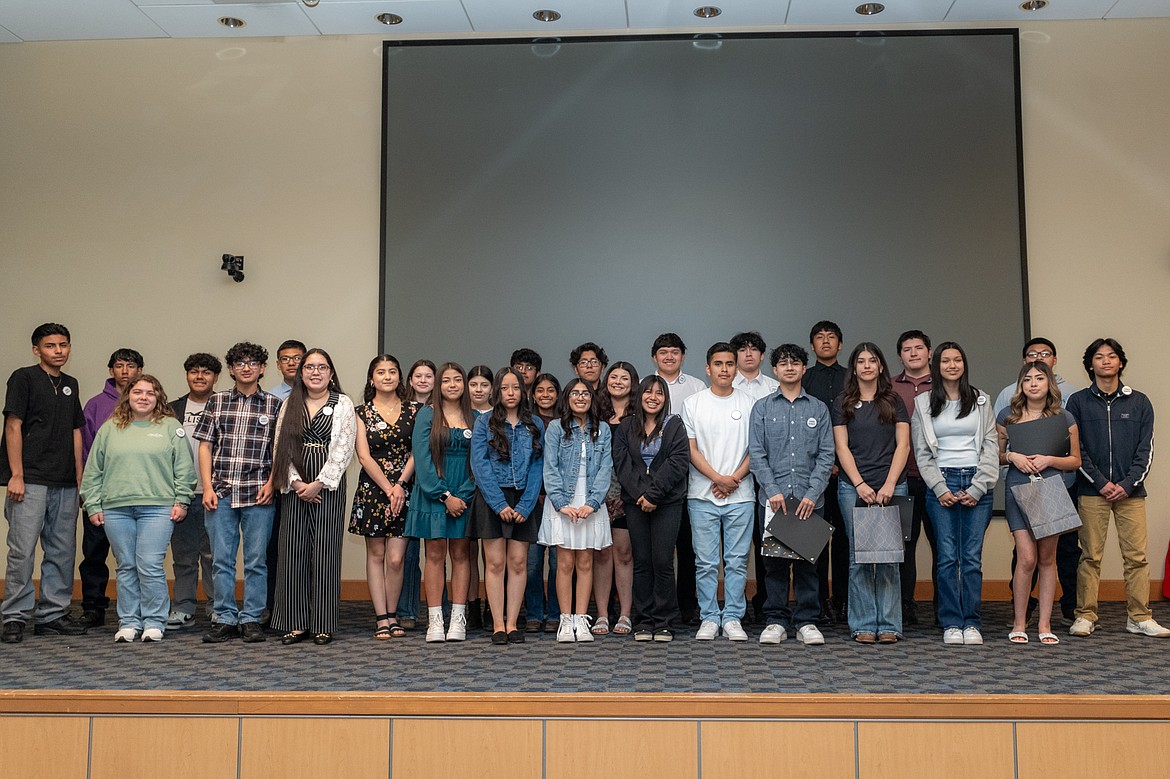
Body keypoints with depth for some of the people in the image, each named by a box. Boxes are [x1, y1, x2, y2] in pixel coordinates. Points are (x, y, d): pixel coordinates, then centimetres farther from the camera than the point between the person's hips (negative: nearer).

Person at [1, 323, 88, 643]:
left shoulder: (70, 384, 17)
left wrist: (79, 478, 13)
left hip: (65, 484, 6)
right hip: (31, 481, -6)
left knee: (62, 551, 8)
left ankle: (52, 614, 16)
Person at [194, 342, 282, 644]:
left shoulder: (273, 404, 7)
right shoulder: (216, 401, 10)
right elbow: (205, 446, 8)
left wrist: (271, 483, -6)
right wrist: (208, 487, -1)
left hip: (258, 494, -1)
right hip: (221, 493, 1)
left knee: (256, 560, 3)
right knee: (221, 560, 5)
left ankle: (251, 619, 12)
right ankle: (225, 619, 13)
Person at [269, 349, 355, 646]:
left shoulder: (343, 404, 4)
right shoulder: (290, 404, 13)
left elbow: (343, 449, -4)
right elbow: (281, 446, 7)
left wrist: (318, 484, -11)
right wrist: (296, 482, -6)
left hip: (328, 487, -3)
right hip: (295, 487, 3)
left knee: (325, 552, -3)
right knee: (293, 552, 1)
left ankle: (323, 625, 2)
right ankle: (296, 624, 8)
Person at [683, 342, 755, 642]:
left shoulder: (749, 403, 6)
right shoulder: (692, 403, 4)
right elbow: (691, 449, 0)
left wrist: (734, 478, -9)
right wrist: (718, 478, -10)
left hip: (740, 495, 1)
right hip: (702, 496, 0)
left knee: (737, 561, 4)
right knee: (706, 562, 3)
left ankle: (732, 618, 13)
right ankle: (709, 618, 12)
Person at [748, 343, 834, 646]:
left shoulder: (818, 409, 9)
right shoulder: (762, 408, 8)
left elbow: (826, 456, 3)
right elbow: (756, 454, 1)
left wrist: (812, 494, -9)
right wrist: (773, 490, -10)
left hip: (809, 499, 0)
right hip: (773, 497, 0)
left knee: (807, 561, 4)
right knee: (774, 561, 3)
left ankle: (806, 622, 13)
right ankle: (775, 621, 11)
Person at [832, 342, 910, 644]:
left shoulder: (894, 402, 11)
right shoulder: (843, 404, 10)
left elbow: (903, 445, 4)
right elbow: (842, 447, 3)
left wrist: (889, 485, -8)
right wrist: (860, 485, -8)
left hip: (891, 486, 0)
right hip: (853, 487, 0)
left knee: (889, 557, -1)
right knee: (859, 557, -1)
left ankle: (889, 625, 4)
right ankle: (863, 625, 4)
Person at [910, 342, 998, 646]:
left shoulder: (981, 401, 10)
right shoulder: (923, 404, 8)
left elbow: (991, 447, 5)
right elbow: (922, 453, 5)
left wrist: (977, 488, -5)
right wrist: (940, 488, -6)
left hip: (977, 484, 1)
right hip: (941, 485, 0)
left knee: (972, 557, -2)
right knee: (948, 557, -3)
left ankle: (972, 624, 5)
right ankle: (951, 624, 4)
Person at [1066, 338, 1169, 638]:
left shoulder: (1139, 403, 10)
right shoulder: (1078, 402, 5)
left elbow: (1146, 449, 5)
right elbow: (1076, 449, 0)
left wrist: (1128, 484, -8)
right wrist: (1101, 483, -9)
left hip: (1131, 491, 1)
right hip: (1092, 491, -1)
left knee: (1137, 556, 0)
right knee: (1091, 556, 0)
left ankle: (1139, 617, 8)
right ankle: (1085, 616, 6)